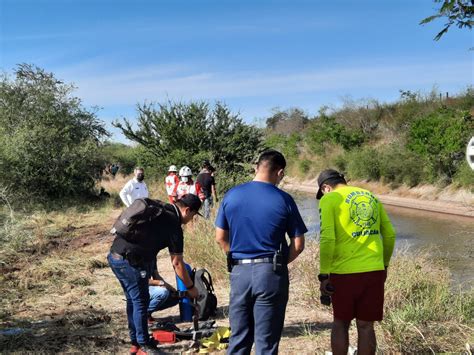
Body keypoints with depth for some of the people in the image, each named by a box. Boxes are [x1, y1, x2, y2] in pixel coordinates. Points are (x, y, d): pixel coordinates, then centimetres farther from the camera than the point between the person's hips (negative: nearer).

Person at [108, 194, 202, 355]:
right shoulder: (173, 225, -8)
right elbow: (177, 263, -6)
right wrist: (190, 287, 6)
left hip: (114, 255, 9)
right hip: (129, 262, -9)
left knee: (133, 300, 19)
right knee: (141, 302, 4)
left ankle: (135, 342, 30)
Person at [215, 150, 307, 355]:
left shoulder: (231, 196, 1)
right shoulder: (283, 200, -8)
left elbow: (220, 238, 5)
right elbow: (298, 245, -5)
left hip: (239, 271, 3)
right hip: (271, 273, -3)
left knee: (239, 338, 15)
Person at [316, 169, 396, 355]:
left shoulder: (329, 200, -2)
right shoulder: (371, 197, 14)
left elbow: (327, 239, -14)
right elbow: (390, 235, 15)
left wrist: (324, 275, -9)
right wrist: (384, 264, 26)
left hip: (345, 271, -4)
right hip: (374, 271, 4)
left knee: (340, 323, 14)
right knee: (366, 326, 11)